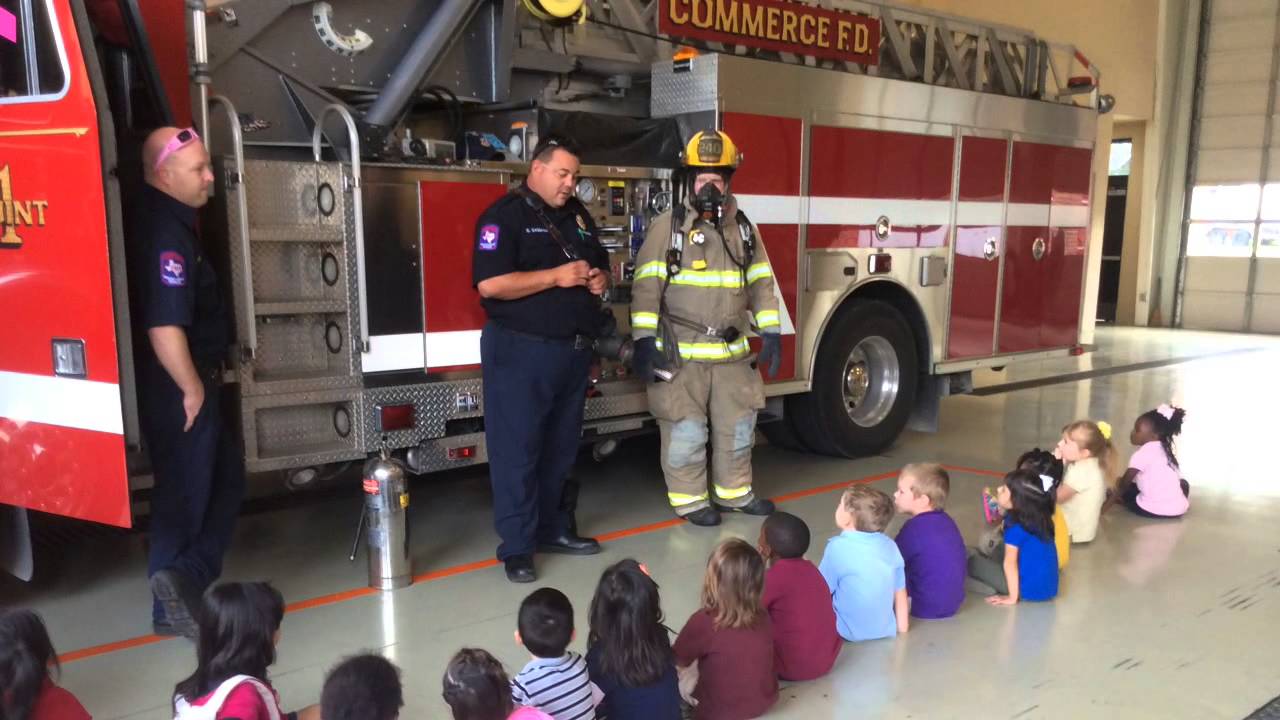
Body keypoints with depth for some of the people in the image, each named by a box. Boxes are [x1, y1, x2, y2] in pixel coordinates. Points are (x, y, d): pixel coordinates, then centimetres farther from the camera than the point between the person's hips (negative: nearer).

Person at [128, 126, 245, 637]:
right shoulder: (165, 232, -24)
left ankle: (185, 581, 17)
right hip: (176, 390, -10)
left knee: (225, 477, 17)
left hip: (181, 385, 10)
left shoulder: (163, 217, 8)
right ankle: (175, 600, 10)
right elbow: (165, 329, -32)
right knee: (186, 494, 1)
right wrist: (192, 389, -20)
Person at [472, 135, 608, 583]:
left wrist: (599, 279, 0)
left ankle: (553, 529, 27)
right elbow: (489, 283, -21)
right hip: (521, 352, -8)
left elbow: (600, 264, 25)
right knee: (517, 449, -2)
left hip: (573, 351, 8)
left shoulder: (577, 215, 14)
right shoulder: (505, 215, -10)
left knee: (561, 447, 15)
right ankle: (517, 547, 5)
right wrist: (557, 277, -19)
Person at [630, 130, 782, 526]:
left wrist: (770, 331, 4)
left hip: (732, 353, 5)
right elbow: (647, 285, -11)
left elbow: (761, 283, 11)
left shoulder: (744, 229, 9)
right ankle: (689, 499, 19)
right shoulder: (667, 226, -6)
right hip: (681, 354, -5)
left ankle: (734, 492, 32)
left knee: (738, 427, 15)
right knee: (686, 431, 3)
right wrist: (644, 339, -18)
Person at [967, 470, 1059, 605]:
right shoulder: (1039, 518, 5)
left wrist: (1012, 597, -14)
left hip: (1030, 590, -8)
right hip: (1049, 588, 8)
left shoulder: (1015, 524, -17)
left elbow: (1010, 562, -19)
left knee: (972, 560, 0)